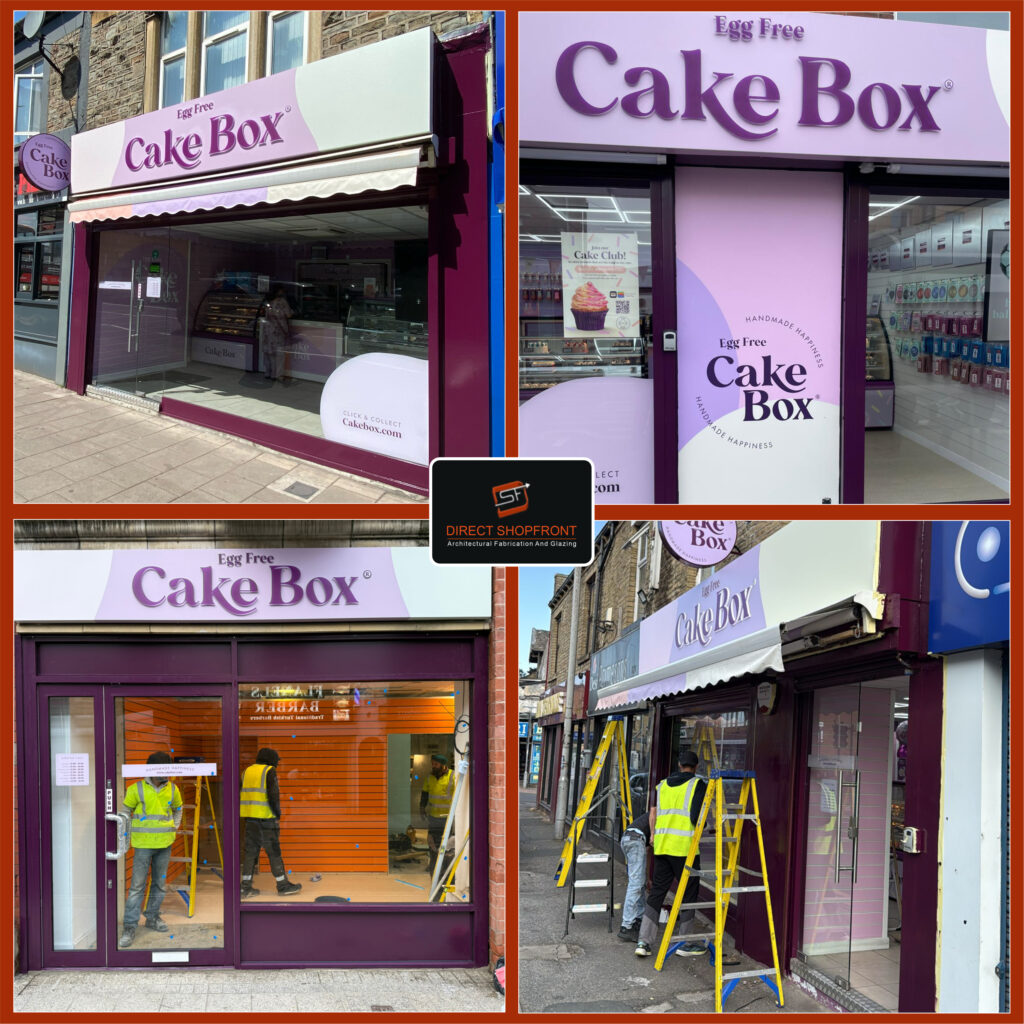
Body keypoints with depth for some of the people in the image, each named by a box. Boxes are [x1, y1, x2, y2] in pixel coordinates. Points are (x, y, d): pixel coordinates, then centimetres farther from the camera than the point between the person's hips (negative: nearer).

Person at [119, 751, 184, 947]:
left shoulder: (172, 790, 5)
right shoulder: (136, 789, -6)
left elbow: (178, 808, 25)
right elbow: (125, 811, 6)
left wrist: (175, 826, 14)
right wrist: (128, 831, 0)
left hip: (164, 844, 4)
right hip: (143, 844, -4)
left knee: (160, 884, 12)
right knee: (137, 885, -6)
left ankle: (152, 917, 28)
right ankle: (129, 927, -2)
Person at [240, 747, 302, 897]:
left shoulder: (247, 771, 14)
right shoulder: (269, 771, -7)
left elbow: (241, 795, 13)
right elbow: (273, 795, -16)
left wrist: (246, 815, 17)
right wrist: (278, 813, -5)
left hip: (250, 817, 6)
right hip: (266, 817, -6)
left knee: (250, 851, 10)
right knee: (273, 851, 1)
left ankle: (245, 887, 10)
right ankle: (283, 886, 9)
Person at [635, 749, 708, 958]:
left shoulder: (662, 785, 14)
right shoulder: (698, 785, -2)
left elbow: (653, 814, 15)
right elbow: (696, 817, -12)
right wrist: (699, 826, 8)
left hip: (662, 845, 5)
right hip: (685, 847, -5)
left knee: (657, 892, 9)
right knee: (688, 894, 6)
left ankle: (643, 941, 4)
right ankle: (685, 943, 11)